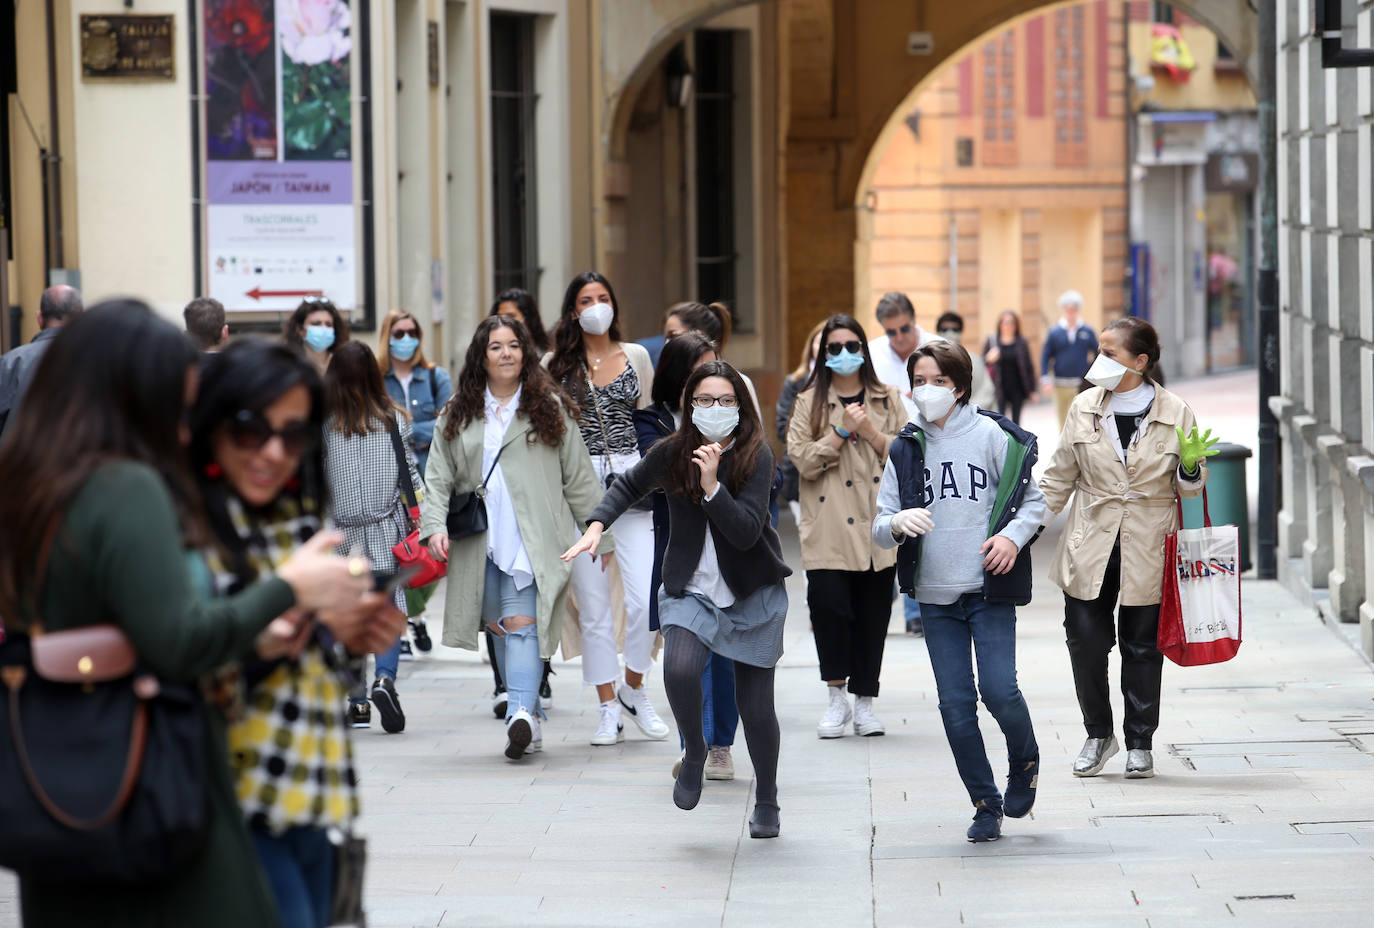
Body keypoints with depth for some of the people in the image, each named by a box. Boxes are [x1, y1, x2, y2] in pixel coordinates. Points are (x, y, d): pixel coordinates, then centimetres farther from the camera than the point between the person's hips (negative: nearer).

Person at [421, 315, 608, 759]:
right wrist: (436, 525, -6)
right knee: (500, 626, 6)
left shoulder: (549, 408, 7)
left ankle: (522, 713, -29)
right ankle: (529, 713, 14)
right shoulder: (458, 415, 12)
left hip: (533, 539, -3)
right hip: (480, 541, 3)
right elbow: (440, 476, 9)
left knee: (521, 622, -16)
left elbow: (578, 477, 8)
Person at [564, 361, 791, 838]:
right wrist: (597, 524, 0)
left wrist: (712, 486, -32)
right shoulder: (672, 452, -5)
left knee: (756, 706, 3)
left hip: (753, 593, -1)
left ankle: (766, 803, 26)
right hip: (691, 588, 1)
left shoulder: (756, 456, -14)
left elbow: (746, 533, -23)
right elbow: (630, 485, 15)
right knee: (679, 670, -28)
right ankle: (694, 752, 1)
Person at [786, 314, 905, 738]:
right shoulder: (810, 402, 7)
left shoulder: (888, 400, 12)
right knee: (830, 605, -15)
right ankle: (837, 698, 0)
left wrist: (871, 433, -8)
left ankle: (864, 702, 13)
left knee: (873, 613, 3)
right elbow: (802, 460, -3)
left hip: (878, 525, 2)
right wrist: (842, 431, -11)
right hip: (828, 526, -2)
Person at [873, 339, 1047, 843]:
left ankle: (1025, 763, 18)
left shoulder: (991, 436, -2)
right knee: (955, 704, 1)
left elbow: (1033, 501, 3)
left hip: (990, 591, -3)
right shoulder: (905, 449, 7)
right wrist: (897, 524, -17)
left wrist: (1013, 536, -15)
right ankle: (986, 806, 14)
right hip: (936, 595, 3)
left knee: (999, 690, -13)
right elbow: (881, 526, 6)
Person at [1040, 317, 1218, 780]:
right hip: (1090, 549, 2)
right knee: (1086, 642, -3)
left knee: (1142, 647, 5)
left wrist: (1189, 467, -16)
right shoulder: (1084, 409, 4)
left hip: (1148, 551, -2)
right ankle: (1098, 735, 18)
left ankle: (1140, 743, 19)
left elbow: (1188, 488, 6)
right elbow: (1060, 477, 12)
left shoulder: (1175, 413, -2)